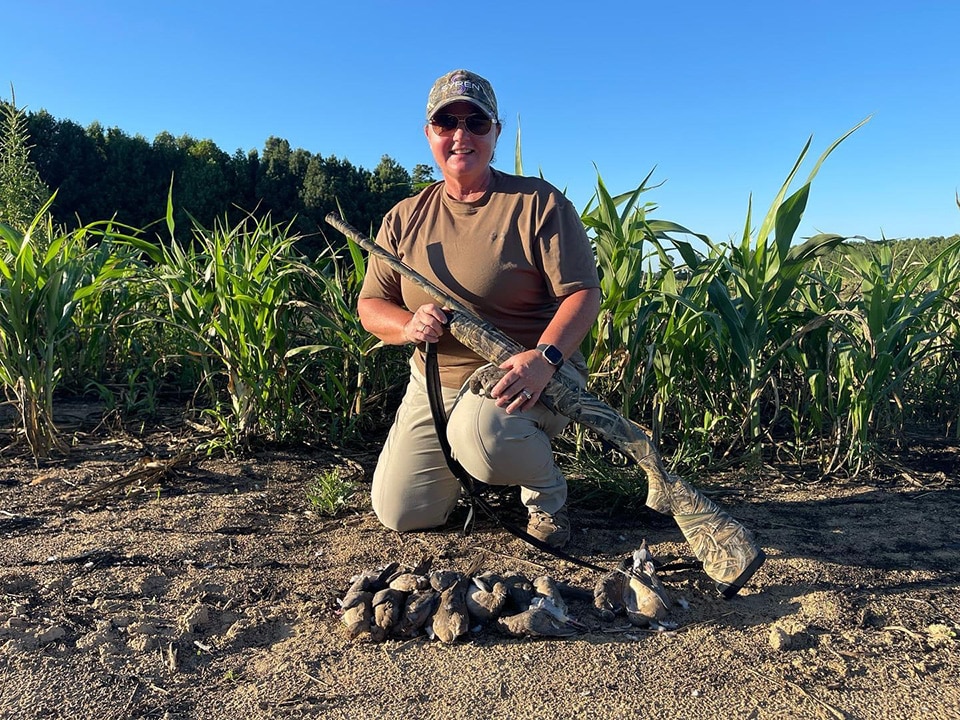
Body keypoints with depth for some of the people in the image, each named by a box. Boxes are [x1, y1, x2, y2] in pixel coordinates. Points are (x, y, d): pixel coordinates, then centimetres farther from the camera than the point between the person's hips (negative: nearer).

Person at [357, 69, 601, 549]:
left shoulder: (538, 202, -6)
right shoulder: (405, 218, 6)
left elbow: (583, 293, -12)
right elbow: (370, 306, 7)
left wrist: (544, 357, -30)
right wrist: (409, 325, -17)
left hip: (530, 375, -4)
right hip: (435, 383, 5)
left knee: (482, 433, -38)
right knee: (401, 514, 1)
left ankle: (546, 489, -3)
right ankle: (465, 468, 33)